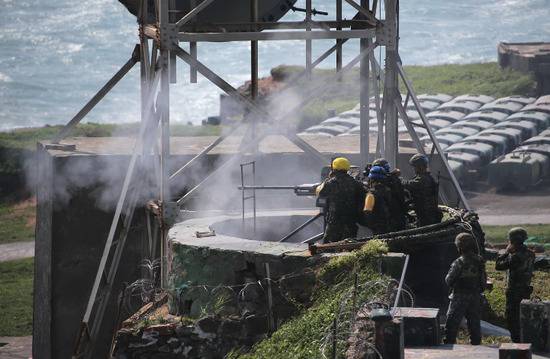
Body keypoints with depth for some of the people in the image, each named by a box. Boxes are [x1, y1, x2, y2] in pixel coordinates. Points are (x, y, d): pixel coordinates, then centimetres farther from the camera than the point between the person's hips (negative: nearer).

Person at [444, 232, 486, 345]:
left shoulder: (459, 263, -18)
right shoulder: (480, 261, -1)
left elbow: (449, 281, -13)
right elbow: (484, 280, 6)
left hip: (460, 298, -5)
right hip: (475, 297, 5)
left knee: (452, 324, 1)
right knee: (474, 324, 14)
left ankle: (449, 345, -1)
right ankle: (476, 344, 17)